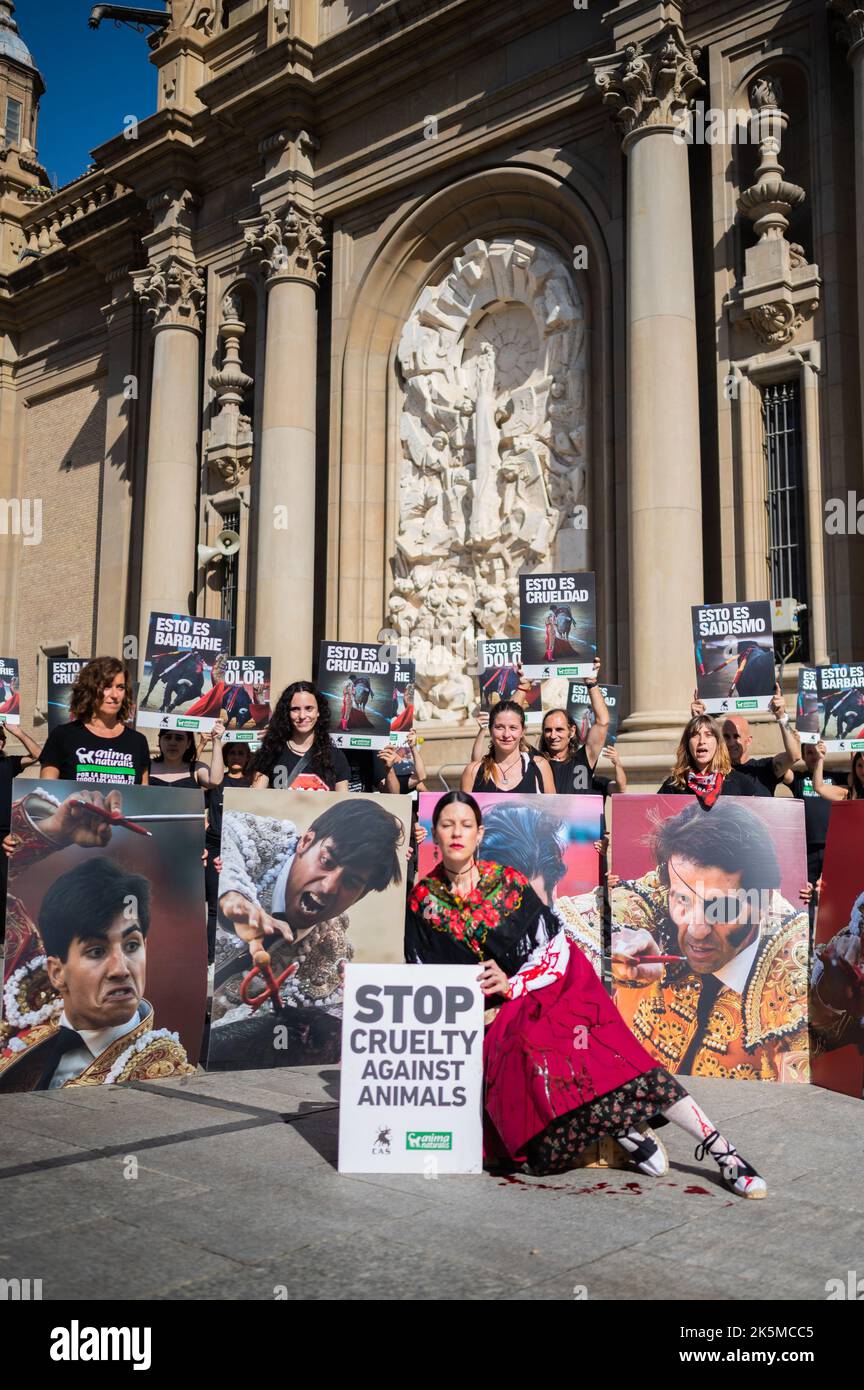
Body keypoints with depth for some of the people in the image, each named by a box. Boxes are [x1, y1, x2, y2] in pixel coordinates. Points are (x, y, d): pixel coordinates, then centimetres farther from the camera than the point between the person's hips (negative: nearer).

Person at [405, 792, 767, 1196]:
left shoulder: (507, 881, -1)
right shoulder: (422, 899, 2)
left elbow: (557, 947, -2)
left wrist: (513, 984, -16)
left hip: (548, 992, -1)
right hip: (493, 1019, 1)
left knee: (611, 1055, -22)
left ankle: (719, 1148, -20)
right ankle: (623, 1131, -8)